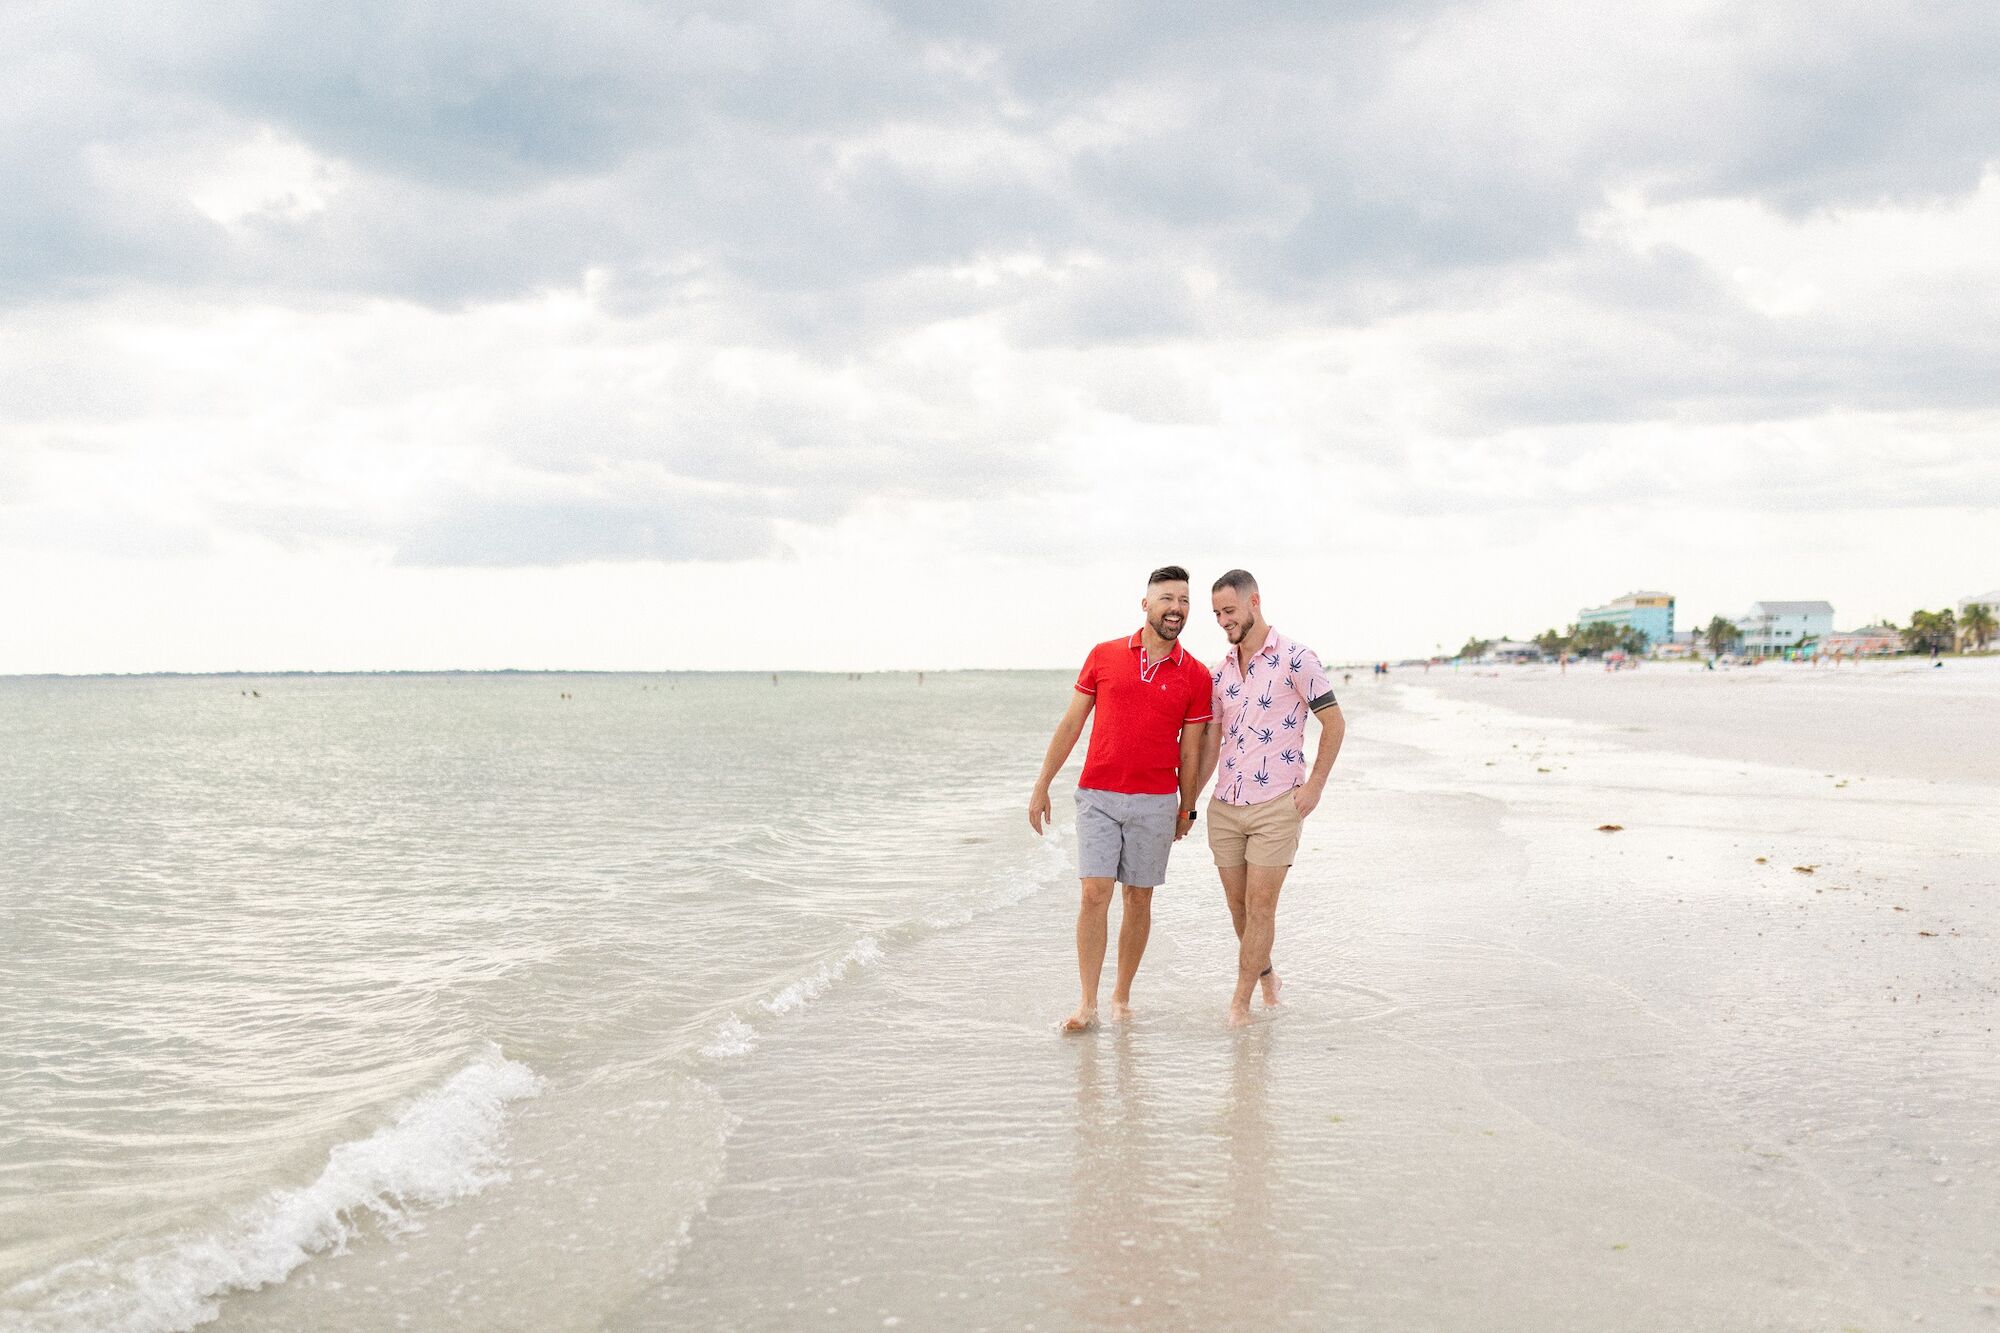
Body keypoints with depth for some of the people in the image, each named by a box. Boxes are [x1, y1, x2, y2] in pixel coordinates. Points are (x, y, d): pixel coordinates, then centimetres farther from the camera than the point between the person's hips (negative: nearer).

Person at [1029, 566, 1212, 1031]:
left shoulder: (1196, 676, 2)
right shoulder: (1104, 656, 2)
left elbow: (1190, 750, 8)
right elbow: (1071, 725, 6)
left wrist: (1186, 808, 12)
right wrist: (1041, 786, 5)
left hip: (1156, 802, 1)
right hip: (1098, 796, -1)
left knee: (1139, 899, 7)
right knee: (1095, 895, -8)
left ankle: (1122, 995, 21)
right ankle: (1088, 1003, -3)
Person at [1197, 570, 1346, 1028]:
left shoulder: (1295, 659, -8)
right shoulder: (1221, 672, 10)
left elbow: (1334, 723, -4)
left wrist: (1313, 786, -9)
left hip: (1277, 805, -6)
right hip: (1225, 806, 6)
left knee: (1260, 906, -4)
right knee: (1238, 905, 11)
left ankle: (1240, 1000, 2)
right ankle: (1266, 976, 32)